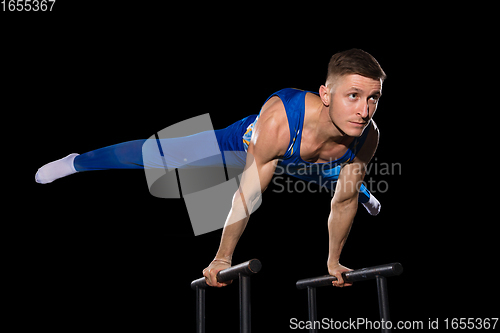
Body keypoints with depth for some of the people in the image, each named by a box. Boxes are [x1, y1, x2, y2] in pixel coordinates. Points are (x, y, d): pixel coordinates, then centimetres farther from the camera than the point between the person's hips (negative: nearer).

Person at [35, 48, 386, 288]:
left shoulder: (367, 136, -37)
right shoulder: (277, 121, -48)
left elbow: (343, 201, -19)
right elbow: (247, 196, -35)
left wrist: (334, 261, -5)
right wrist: (223, 258, -22)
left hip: (309, 169, 4)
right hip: (250, 144, -3)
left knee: (351, 188, 33)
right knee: (156, 153, 5)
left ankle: (365, 193, 77)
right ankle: (76, 162, 34)